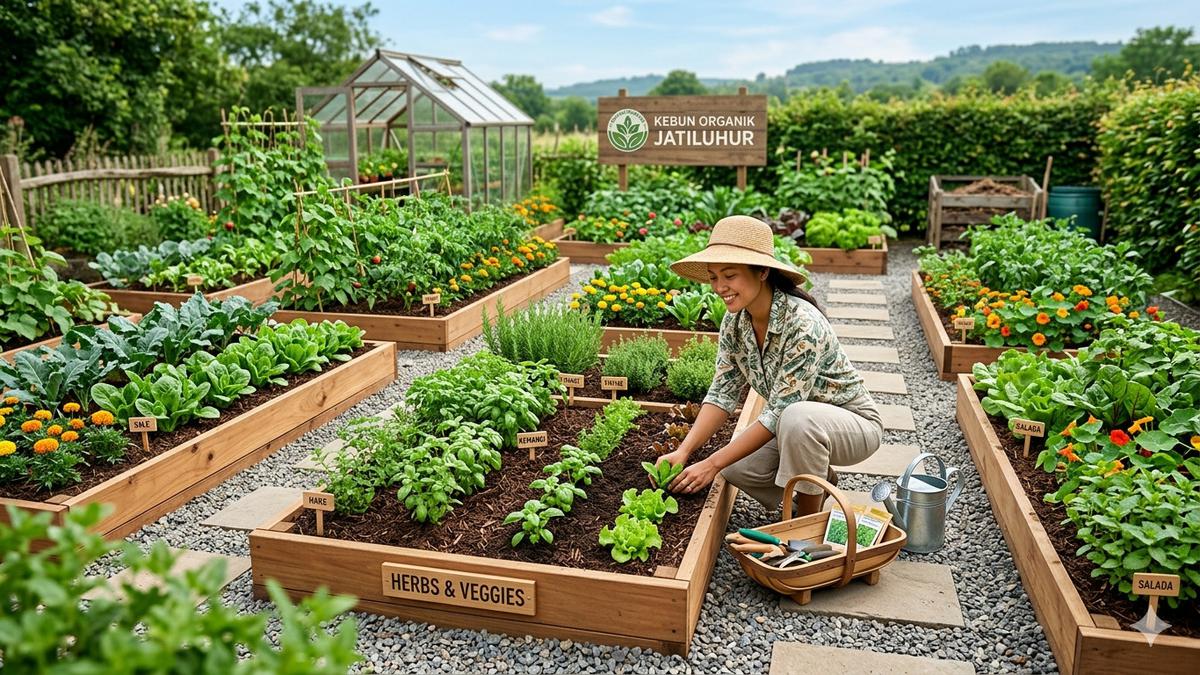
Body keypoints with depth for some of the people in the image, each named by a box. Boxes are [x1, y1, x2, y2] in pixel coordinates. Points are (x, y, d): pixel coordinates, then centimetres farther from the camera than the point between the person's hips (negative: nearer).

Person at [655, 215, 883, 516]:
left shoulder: (803, 325, -32)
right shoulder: (735, 320, -9)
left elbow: (779, 413, -31)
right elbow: (723, 392, -6)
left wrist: (713, 463, -30)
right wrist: (683, 451, -20)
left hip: (855, 423, -7)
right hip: (797, 425, 7)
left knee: (798, 419, -38)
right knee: (735, 467, -17)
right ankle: (821, 481, 12)